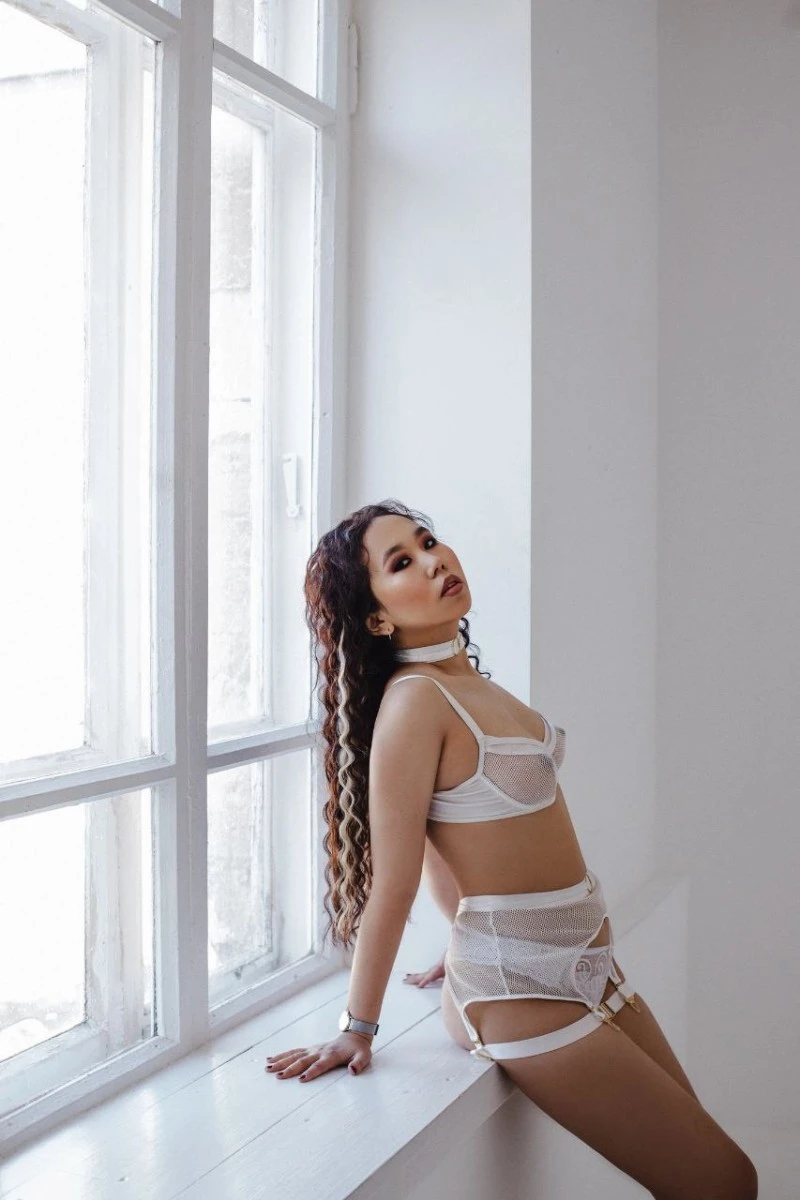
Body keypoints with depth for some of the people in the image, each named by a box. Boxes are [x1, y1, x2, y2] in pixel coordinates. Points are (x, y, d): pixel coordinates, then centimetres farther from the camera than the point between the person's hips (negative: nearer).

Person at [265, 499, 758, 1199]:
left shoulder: (469, 680, 6)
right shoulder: (415, 700, -20)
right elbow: (392, 884, -18)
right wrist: (357, 1030, -13)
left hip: (585, 960, 8)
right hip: (526, 990, -8)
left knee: (696, 1137, 16)